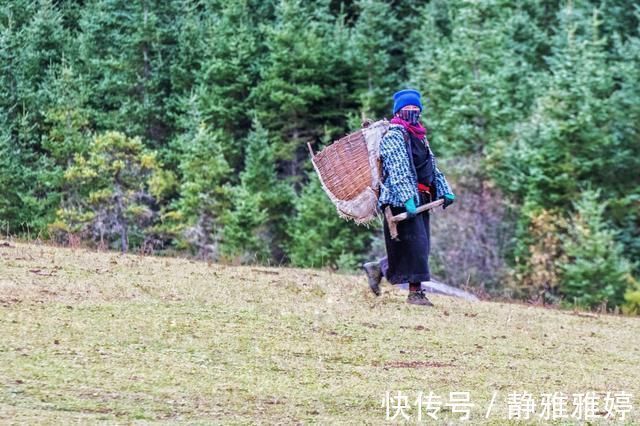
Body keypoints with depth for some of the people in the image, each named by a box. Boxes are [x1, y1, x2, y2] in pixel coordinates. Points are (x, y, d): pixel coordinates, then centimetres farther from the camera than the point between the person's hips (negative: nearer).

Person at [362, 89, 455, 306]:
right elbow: (398, 170, -18)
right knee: (415, 243, -12)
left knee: (420, 246, 10)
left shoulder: (420, 137, 22)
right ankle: (415, 292, -9)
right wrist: (407, 198, -27)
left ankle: (378, 268, 23)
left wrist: (444, 190, 16)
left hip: (420, 199, 9)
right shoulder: (394, 136, -8)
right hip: (402, 200, -9)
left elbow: (432, 167, 26)